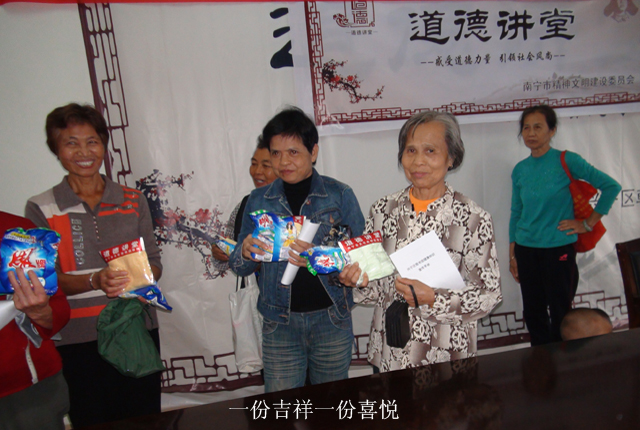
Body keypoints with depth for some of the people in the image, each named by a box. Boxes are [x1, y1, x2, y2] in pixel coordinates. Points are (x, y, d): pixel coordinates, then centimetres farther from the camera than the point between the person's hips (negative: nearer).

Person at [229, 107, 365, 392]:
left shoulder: (340, 195, -3)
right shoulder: (259, 201, 3)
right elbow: (238, 269, 6)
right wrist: (246, 251, -16)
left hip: (331, 318, -1)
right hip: (279, 323, 1)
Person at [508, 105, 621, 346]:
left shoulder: (567, 161, -6)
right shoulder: (520, 170, 6)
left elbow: (611, 186, -5)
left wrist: (588, 224, -6)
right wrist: (512, 255, 10)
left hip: (558, 249, -4)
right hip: (526, 250, 4)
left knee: (560, 315, 3)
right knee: (533, 314, 12)